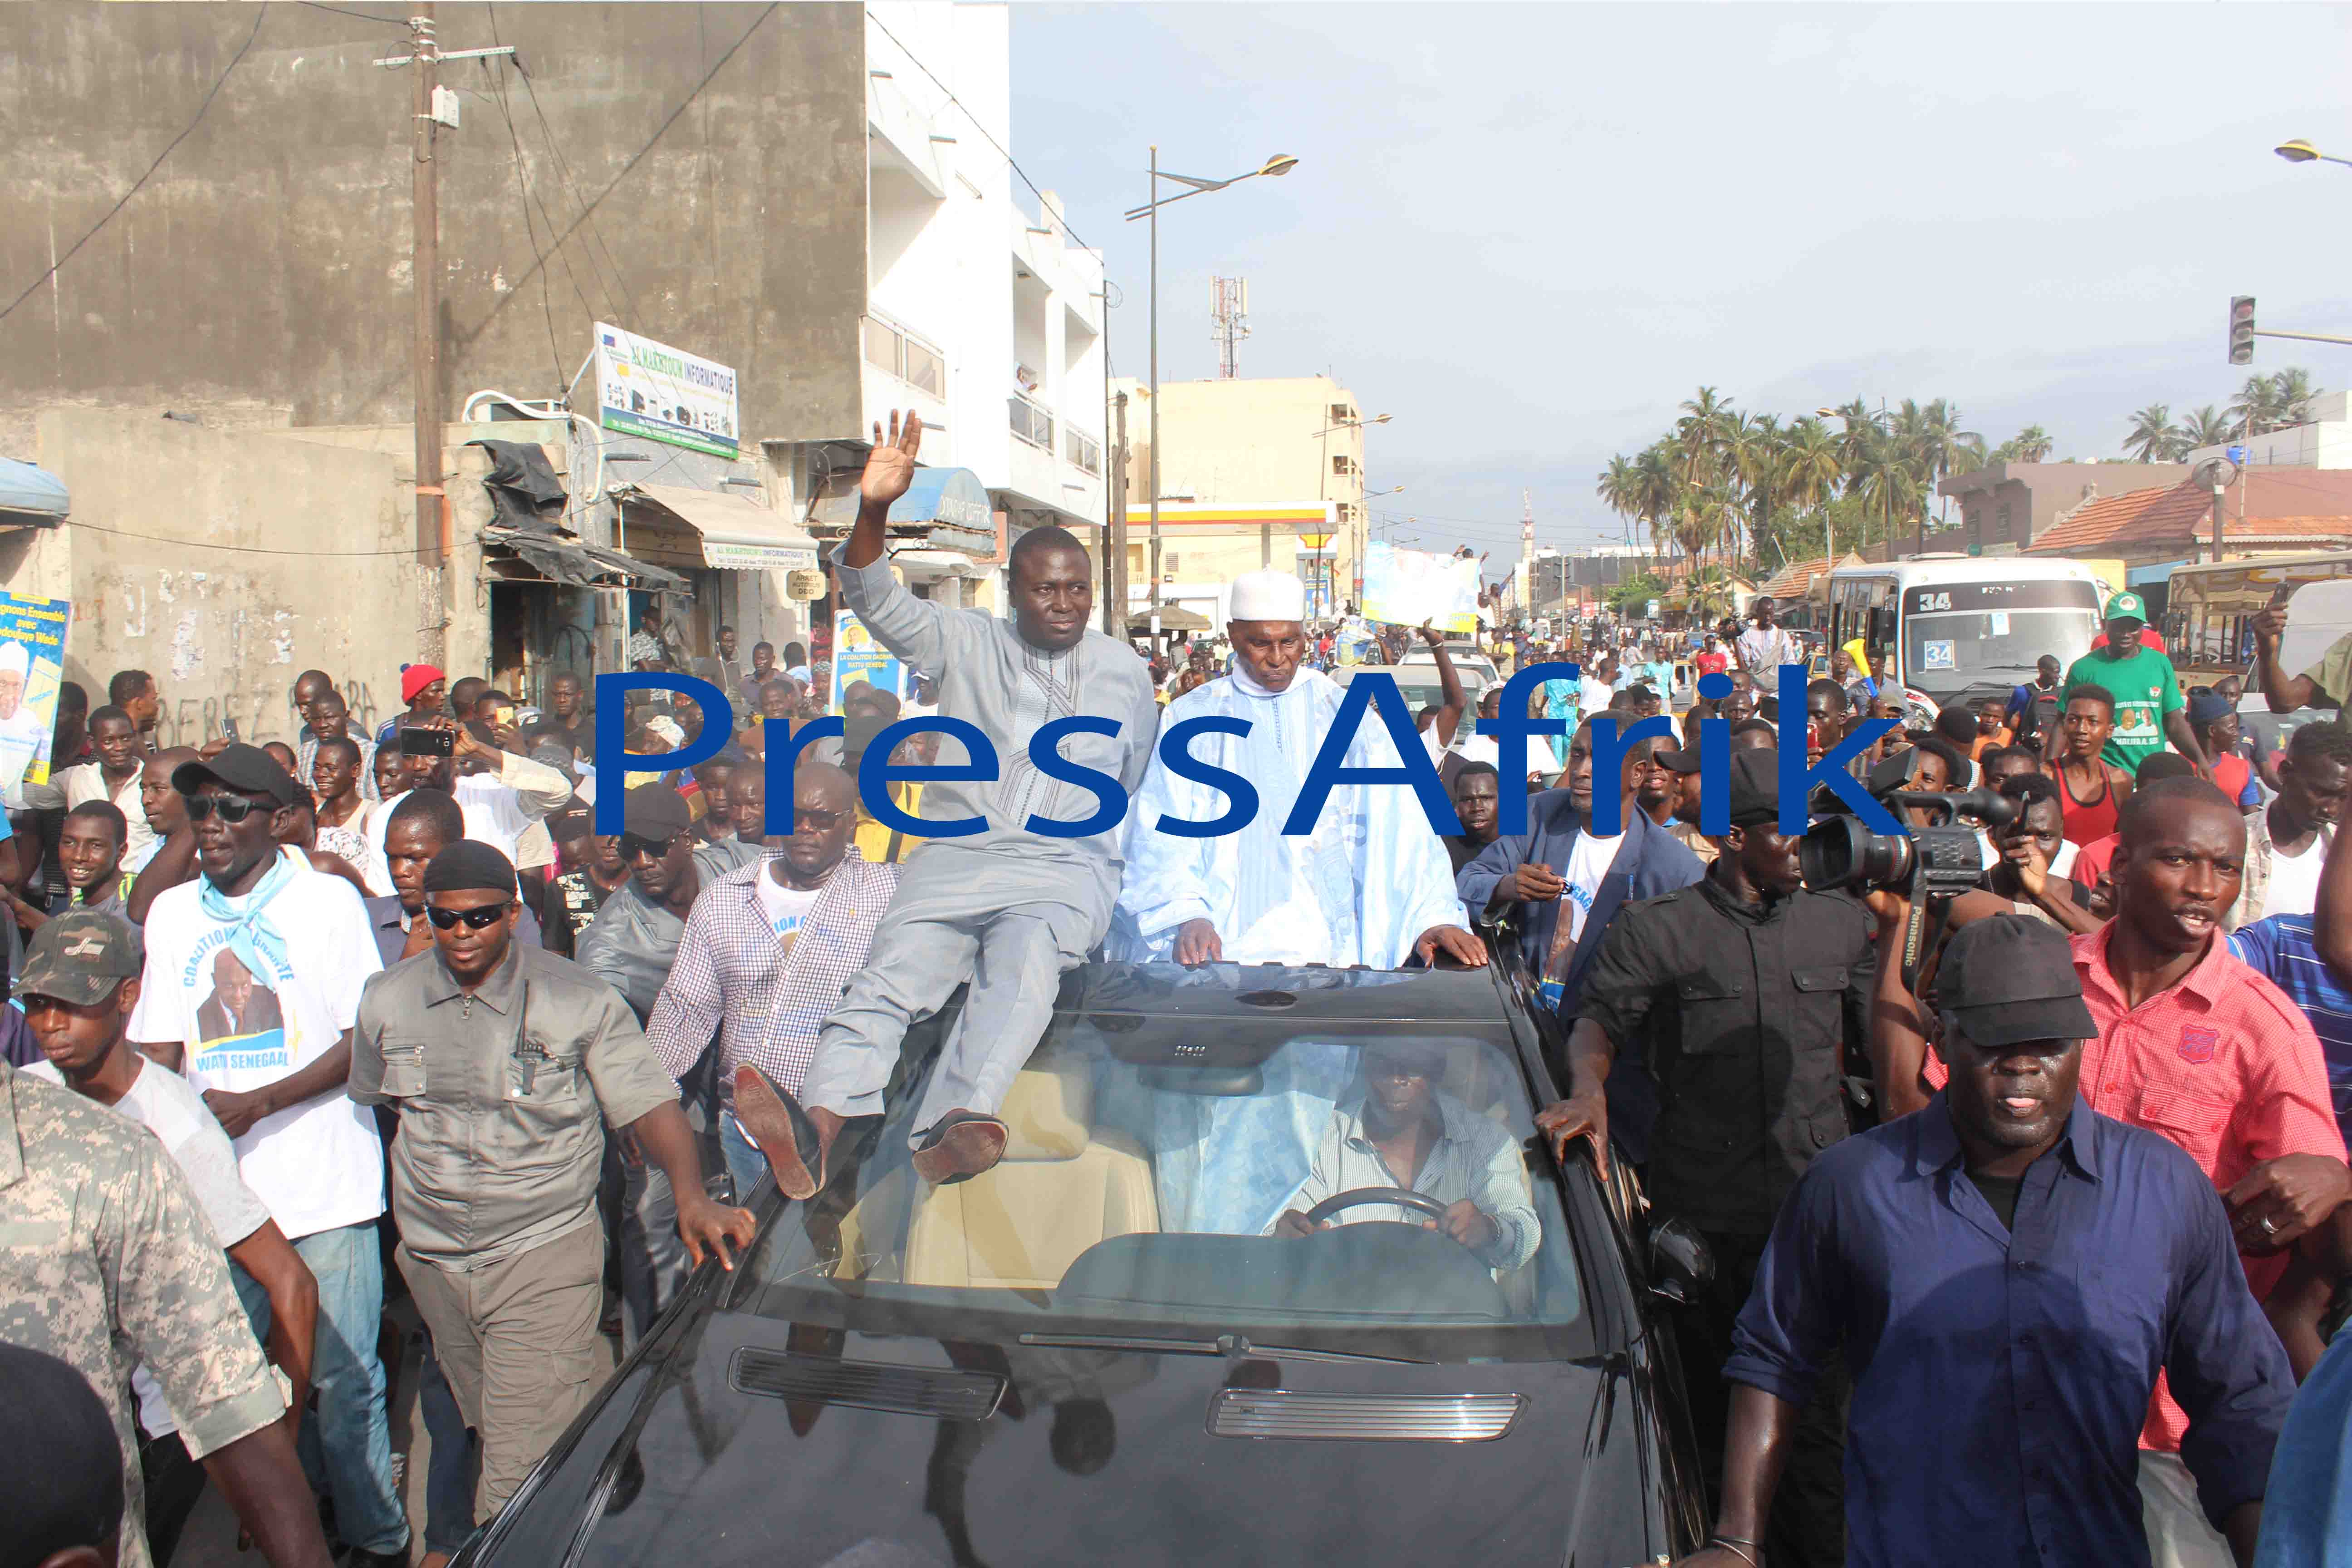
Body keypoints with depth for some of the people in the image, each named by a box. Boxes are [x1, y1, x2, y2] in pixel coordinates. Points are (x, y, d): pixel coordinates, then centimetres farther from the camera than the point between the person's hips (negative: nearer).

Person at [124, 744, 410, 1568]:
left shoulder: (327, 899, -1)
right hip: (218, 1184, 4)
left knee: (342, 1377, 0)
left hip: (326, 1184, -4)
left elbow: (365, 1039, -5)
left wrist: (256, 1104, -16)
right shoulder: (170, 913, 12)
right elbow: (160, 1049, 13)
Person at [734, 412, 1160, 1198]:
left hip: (1067, 868, -1)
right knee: (893, 972, -26)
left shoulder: (1126, 673, 18)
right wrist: (873, 513, -17)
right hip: (955, 852, 1)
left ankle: (948, 1134, -56)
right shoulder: (968, 645, 13)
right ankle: (816, 1132, -45)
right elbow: (880, 603, 0)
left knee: (1023, 968, -35)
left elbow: (1140, 787, 24)